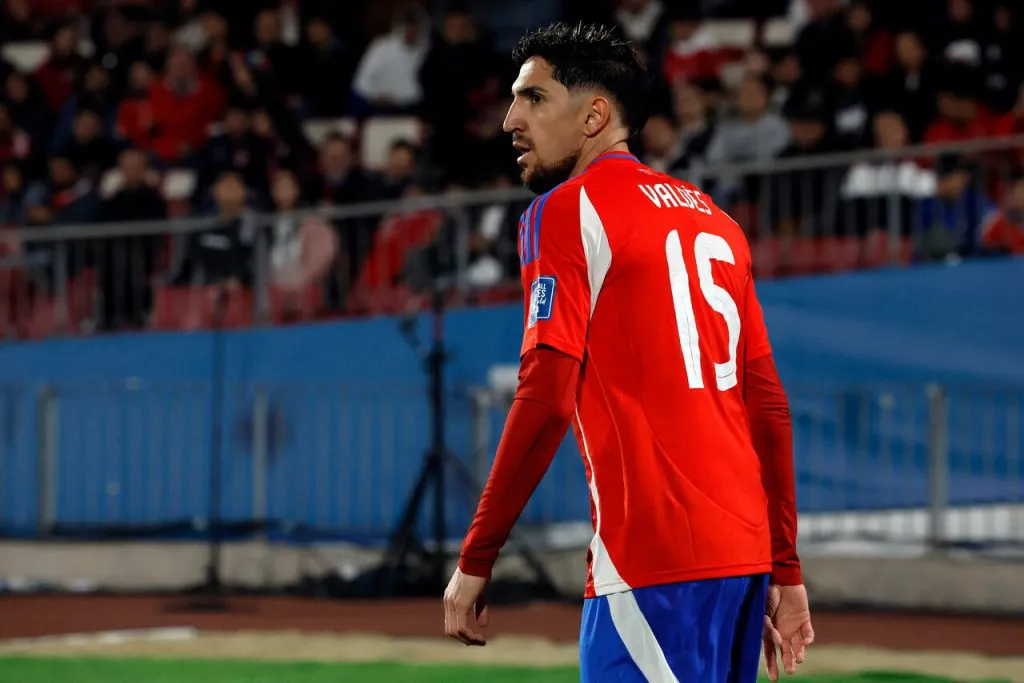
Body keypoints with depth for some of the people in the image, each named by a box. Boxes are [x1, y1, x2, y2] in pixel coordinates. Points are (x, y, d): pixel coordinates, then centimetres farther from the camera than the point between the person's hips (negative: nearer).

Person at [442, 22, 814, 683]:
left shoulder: (566, 211, -2)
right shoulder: (715, 219, 20)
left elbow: (546, 399, -12)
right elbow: (769, 405, 18)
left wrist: (475, 561, -10)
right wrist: (784, 573, 19)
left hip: (654, 556, -8)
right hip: (745, 550, 8)